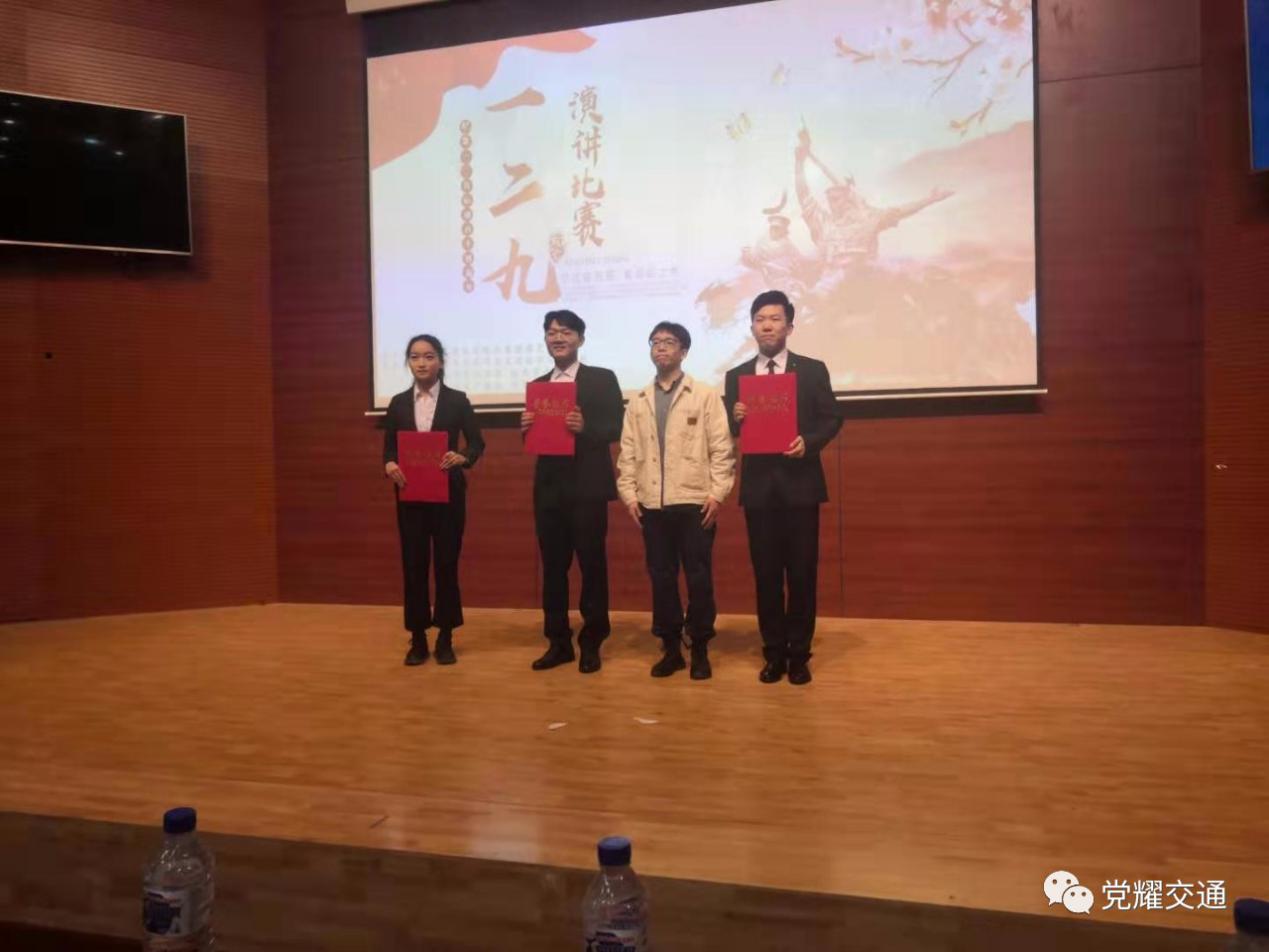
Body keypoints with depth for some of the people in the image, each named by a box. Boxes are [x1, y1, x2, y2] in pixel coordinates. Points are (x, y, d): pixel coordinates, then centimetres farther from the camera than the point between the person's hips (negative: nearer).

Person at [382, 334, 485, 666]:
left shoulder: (457, 400, 0)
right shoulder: (398, 403, 7)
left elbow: (477, 442, 0)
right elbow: (388, 447, 7)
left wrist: (463, 458, -21)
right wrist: (389, 465, -15)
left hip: (448, 492, -2)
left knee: (446, 563, 3)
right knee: (413, 564, 4)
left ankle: (445, 638, 15)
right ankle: (417, 638, 15)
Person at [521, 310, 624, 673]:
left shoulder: (602, 379, 1)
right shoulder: (537, 385, 14)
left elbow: (614, 429, -8)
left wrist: (584, 427, -25)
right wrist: (526, 428, -10)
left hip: (587, 486, -4)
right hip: (548, 485, 5)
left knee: (592, 564, 2)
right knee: (552, 566, 9)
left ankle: (591, 644, 13)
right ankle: (558, 642, 18)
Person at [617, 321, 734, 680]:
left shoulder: (706, 395, 2)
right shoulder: (637, 402, 13)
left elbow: (721, 448, -3)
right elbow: (628, 452, 11)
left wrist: (717, 493, -10)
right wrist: (628, 494, 2)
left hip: (694, 501, -3)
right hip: (651, 504, 3)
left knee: (699, 578, 2)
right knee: (661, 577, 7)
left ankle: (700, 650, 14)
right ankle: (671, 648, 18)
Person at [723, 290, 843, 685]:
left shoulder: (813, 370, 3)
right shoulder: (737, 376, 8)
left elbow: (832, 419, 1)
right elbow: (728, 432, 7)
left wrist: (808, 442, -17)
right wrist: (736, 418, -16)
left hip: (800, 483, -2)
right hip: (758, 485, 2)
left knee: (802, 573, 3)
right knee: (766, 574, 6)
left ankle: (799, 654, 14)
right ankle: (774, 653, 17)